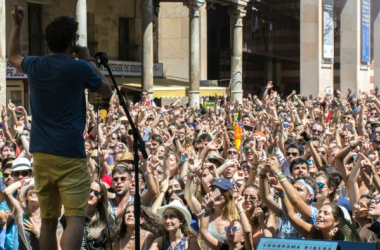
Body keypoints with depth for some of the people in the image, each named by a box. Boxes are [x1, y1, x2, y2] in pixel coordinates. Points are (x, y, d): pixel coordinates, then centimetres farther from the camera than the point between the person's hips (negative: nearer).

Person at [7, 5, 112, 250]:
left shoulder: (35, 66, 7)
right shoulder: (80, 68, -6)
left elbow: (14, 57, 31)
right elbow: (106, 90, 12)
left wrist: (17, 25, 32)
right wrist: (89, 61, 19)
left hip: (40, 153, 6)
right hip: (70, 155, -6)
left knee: (48, 219, 14)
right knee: (76, 217, -11)